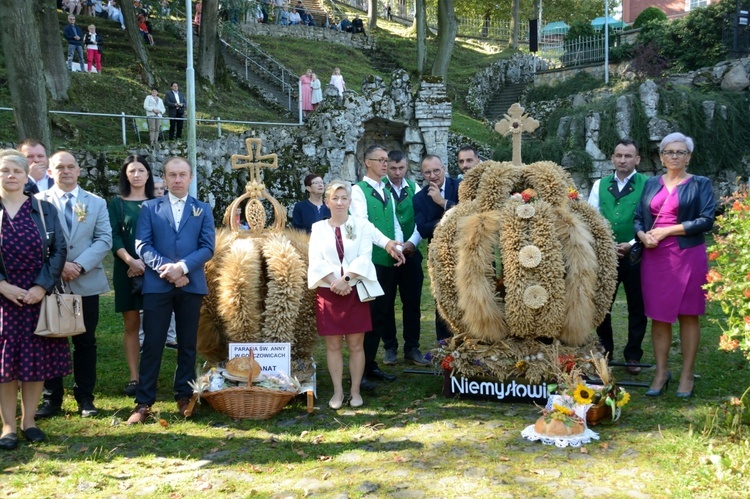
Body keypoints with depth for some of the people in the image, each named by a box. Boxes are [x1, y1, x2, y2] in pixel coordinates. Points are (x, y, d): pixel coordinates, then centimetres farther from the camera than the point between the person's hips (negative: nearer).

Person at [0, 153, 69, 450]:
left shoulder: (45, 210, 5)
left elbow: (58, 250, 0)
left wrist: (42, 286, -10)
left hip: (39, 297, 1)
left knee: (38, 358, 4)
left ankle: (29, 420, 17)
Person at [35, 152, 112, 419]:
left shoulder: (96, 203, 8)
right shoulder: (39, 201, 3)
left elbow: (104, 240, -1)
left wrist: (80, 265, -14)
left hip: (86, 282, 1)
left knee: (85, 342, 7)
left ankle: (85, 398, 16)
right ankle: (52, 398, 16)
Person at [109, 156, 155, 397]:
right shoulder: (117, 203, 6)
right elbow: (113, 237, -2)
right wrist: (131, 261, -16)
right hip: (127, 269, 0)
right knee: (131, 324, 2)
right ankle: (134, 378, 6)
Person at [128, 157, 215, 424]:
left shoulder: (203, 210, 10)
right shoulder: (149, 208, 9)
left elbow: (207, 248, 0)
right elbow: (142, 245, -1)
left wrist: (182, 266, -15)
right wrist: (165, 268, -15)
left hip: (191, 285, 1)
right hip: (157, 285, -1)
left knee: (187, 344, 8)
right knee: (152, 344, 0)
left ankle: (184, 396, 19)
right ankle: (144, 401, 6)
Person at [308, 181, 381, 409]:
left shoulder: (362, 225, 4)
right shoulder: (318, 228, 7)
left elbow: (364, 257, -5)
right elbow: (316, 261, -1)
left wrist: (346, 278, -18)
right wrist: (334, 282, -14)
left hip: (355, 291, -1)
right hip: (328, 292, 1)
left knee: (356, 344, 3)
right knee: (333, 345, 5)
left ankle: (355, 390, 13)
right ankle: (338, 391, 14)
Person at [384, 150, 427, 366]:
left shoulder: (414, 188, 6)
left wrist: (412, 242, -15)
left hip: (411, 253, 3)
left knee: (412, 302, 7)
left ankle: (412, 348, 16)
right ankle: (390, 347, 19)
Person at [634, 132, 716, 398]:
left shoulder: (700, 184, 3)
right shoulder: (651, 184, 13)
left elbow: (707, 220, -8)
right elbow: (638, 218, 12)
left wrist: (666, 231, -12)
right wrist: (642, 235, -11)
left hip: (687, 256, -3)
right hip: (655, 257, 3)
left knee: (688, 315, 2)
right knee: (659, 316, 5)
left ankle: (687, 375, 10)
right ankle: (661, 372, 14)